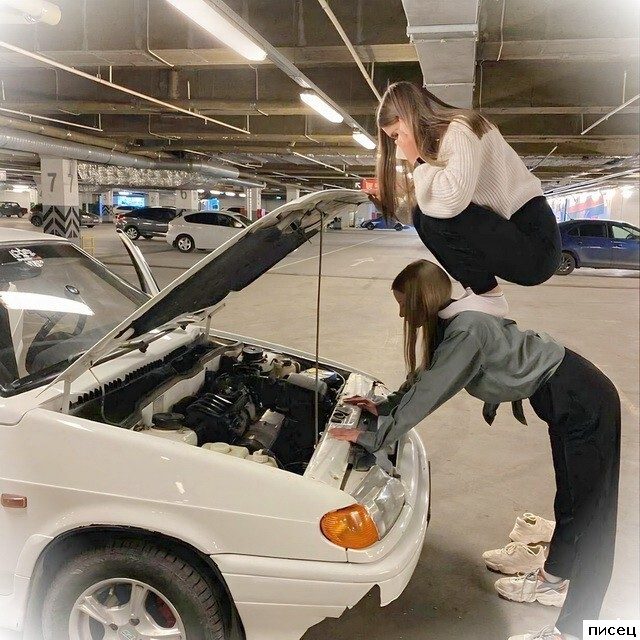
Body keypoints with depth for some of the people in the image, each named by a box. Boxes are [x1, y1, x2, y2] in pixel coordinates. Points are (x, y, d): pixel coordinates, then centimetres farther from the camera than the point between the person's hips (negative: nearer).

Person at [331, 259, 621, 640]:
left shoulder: (466, 331, -27)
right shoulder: (454, 324, 2)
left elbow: (426, 396, -26)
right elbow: (425, 380, 13)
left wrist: (371, 438, -19)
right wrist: (384, 406, 15)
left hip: (584, 404, -10)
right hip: (568, 400, 10)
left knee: (588, 513, -2)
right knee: (569, 499, 23)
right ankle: (554, 579, 41)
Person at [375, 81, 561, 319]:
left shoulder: (461, 128, -15)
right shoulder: (436, 138, 13)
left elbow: (452, 198, -33)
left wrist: (417, 160, -18)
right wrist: (383, 193, 2)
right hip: (507, 231, 9)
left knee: (435, 217, -22)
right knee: (423, 217, 6)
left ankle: (488, 297, -6)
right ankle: (476, 289, 9)